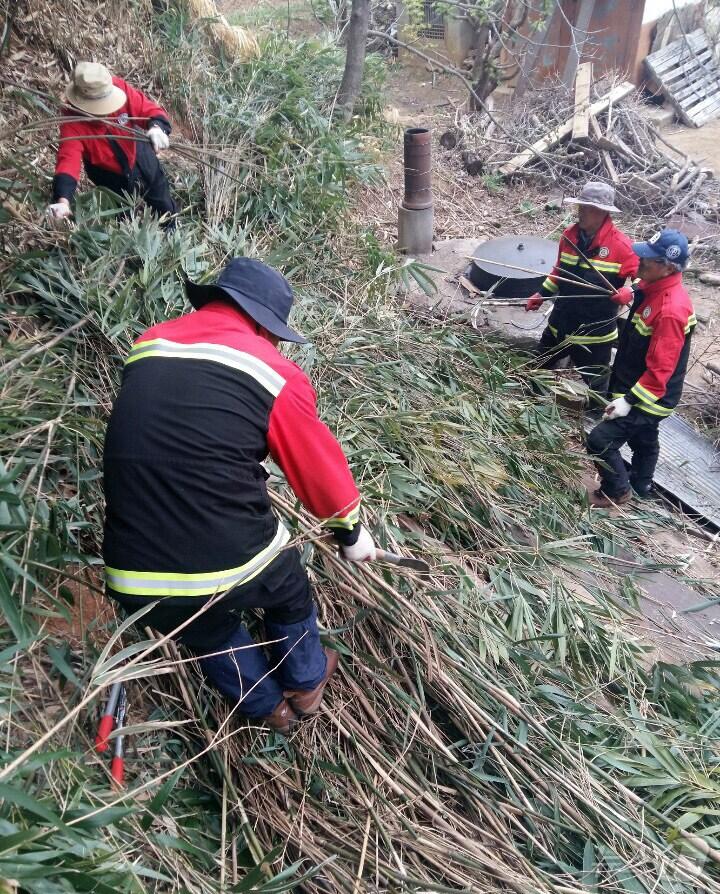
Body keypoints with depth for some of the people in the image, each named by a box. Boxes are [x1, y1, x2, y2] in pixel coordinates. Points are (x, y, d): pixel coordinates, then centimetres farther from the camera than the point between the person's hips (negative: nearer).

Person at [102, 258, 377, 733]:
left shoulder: (147, 348, 8)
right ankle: (306, 683, 55)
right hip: (234, 562, -4)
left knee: (210, 635, 35)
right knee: (291, 597, 31)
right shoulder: (272, 371, -7)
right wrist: (352, 531, 22)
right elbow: (318, 465, 3)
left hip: (135, 578, 4)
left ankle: (270, 706, 55)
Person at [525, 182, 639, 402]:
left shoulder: (621, 245, -19)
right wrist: (542, 294, 10)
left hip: (596, 331, -6)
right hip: (560, 323, 6)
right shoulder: (569, 235, 0)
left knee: (596, 384, 8)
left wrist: (629, 292, -33)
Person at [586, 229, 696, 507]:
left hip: (647, 399, -9)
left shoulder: (671, 310, -30)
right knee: (643, 439, 27)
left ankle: (617, 492, 14)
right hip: (643, 393, 9)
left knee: (600, 441, -7)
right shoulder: (653, 290, 0)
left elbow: (661, 368, -29)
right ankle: (641, 485, 48)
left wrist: (629, 401, -27)